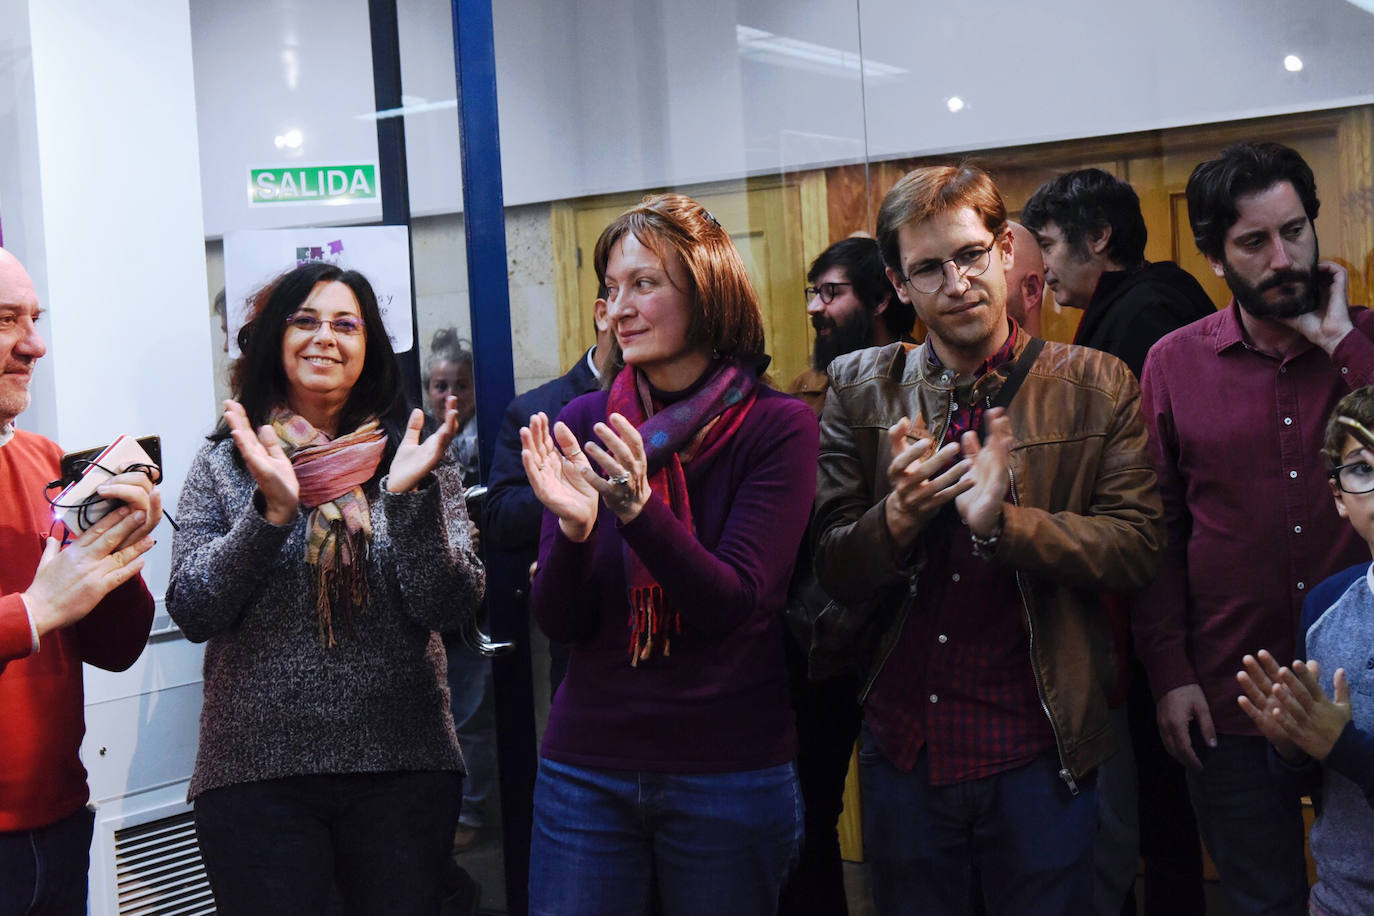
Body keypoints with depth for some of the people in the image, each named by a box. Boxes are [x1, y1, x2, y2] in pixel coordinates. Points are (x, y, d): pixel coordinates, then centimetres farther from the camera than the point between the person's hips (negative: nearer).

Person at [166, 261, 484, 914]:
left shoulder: (413, 457, 4)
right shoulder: (225, 464, 3)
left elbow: (452, 607, -4)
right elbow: (193, 615, -5)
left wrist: (409, 496, -17)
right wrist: (271, 510, -17)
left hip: (403, 764, 1)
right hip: (256, 770, -1)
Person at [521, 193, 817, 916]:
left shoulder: (777, 425, -7)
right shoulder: (584, 423, 0)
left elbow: (732, 603, -15)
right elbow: (558, 623, -2)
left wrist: (638, 505, -29)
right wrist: (574, 527, -21)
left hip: (732, 775, -2)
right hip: (586, 770, 2)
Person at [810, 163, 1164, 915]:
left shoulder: (1096, 388, -1)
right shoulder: (860, 390, 3)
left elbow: (1138, 545, -9)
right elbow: (829, 566, 0)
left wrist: (1004, 521, -24)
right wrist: (898, 516, -21)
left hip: (1039, 753, -2)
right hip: (903, 747, 2)